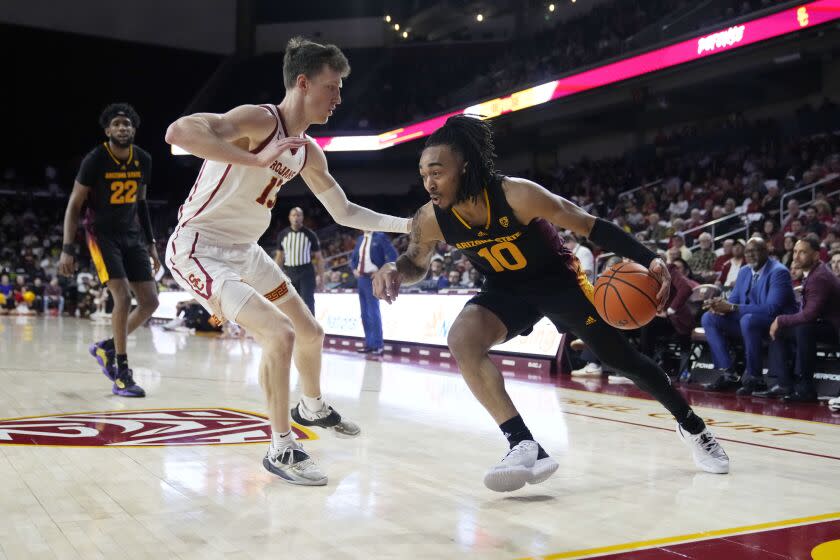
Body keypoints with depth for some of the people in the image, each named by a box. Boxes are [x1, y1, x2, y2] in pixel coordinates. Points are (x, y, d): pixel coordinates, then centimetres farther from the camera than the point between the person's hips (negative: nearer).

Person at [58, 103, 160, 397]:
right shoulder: (95, 160, -13)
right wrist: (68, 249, -14)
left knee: (150, 302, 0)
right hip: (102, 235, -6)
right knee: (123, 297, -19)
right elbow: (74, 205, -9)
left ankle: (107, 347, 21)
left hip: (132, 235, 6)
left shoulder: (143, 160, 2)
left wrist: (150, 243, 14)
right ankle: (122, 375, -10)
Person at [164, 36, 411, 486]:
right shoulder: (258, 119, -22)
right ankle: (281, 448, -4)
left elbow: (344, 213, 16)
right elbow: (178, 132, -37)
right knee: (279, 334, -22)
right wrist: (258, 159, -42)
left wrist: (406, 225, 9)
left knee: (310, 332, 18)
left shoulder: (309, 153, 5)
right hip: (198, 249, -9)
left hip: (245, 250, 9)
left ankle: (312, 407, 46)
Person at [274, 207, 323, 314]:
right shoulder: (283, 235, 6)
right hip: (289, 273, 3)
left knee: (307, 303, -9)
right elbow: (279, 257, 13)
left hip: (306, 273, -3)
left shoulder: (310, 235, 0)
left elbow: (319, 257, 2)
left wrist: (321, 277, -3)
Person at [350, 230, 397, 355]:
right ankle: (369, 344, 16)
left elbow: (393, 255, -12)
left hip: (373, 278, -7)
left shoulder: (380, 237, -6)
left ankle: (377, 345, -3)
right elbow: (353, 257, 25)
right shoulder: (360, 239, 15)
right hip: (361, 278, 7)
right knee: (365, 313, 9)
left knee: (373, 312, -9)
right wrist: (354, 269, 6)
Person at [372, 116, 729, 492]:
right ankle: (524, 445, -24)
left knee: (623, 359, 5)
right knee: (461, 340, -27)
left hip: (559, 279, -3)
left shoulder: (517, 195, -34)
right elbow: (417, 263, 1)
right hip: (506, 289, 3)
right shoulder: (430, 221, -21)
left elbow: (593, 227, -27)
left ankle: (691, 425, 33)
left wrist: (650, 260, -38)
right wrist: (394, 270, -23)